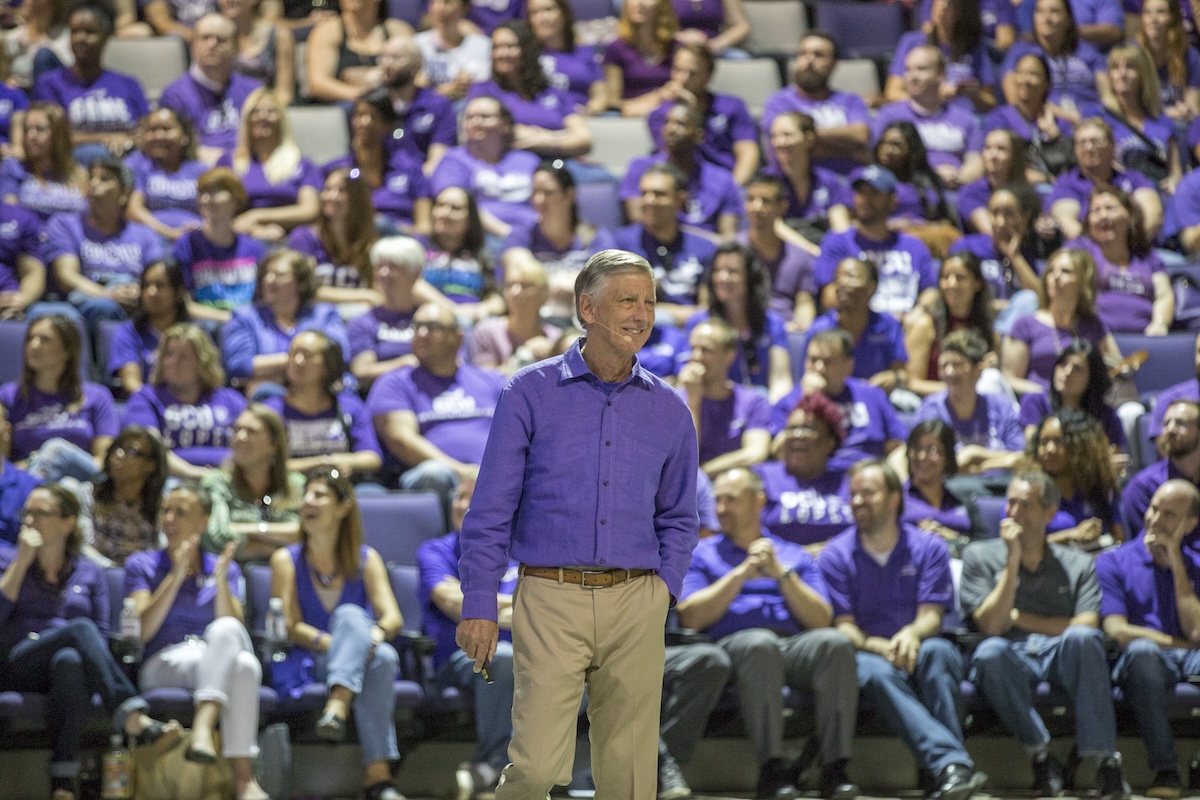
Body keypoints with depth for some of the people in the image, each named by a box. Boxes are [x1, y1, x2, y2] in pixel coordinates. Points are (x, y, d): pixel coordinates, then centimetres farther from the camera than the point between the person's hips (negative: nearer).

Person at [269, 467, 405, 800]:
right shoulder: (286, 560, 8)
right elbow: (291, 627, -3)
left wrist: (375, 635, -26)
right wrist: (331, 643, -21)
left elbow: (393, 617, -2)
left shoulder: (366, 559, 12)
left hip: (363, 661, 2)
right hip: (306, 666, -2)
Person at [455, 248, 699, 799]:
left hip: (636, 607, 3)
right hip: (551, 599, -3)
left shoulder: (668, 411, 10)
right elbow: (491, 510, 0)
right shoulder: (532, 393, 0)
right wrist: (478, 606, -5)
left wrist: (664, 587, 3)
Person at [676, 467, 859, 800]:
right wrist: (741, 575, -2)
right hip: (733, 644, -2)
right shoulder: (702, 554, 21)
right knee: (760, 644, -39)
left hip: (795, 644, 2)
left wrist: (782, 573, 0)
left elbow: (821, 621, 10)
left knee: (836, 642, -32)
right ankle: (772, 769, -40)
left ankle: (835, 768, -34)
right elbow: (691, 618, 4)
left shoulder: (795, 557, 25)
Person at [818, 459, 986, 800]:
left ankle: (947, 773, -45)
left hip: (917, 653, 1)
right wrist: (881, 647, -23)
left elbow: (931, 617, -3)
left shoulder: (928, 548, 7)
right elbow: (843, 625, -2)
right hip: (868, 654, -1)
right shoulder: (836, 555, 6)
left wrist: (911, 634, -28)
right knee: (875, 672, -37)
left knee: (937, 650, -35)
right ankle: (954, 763, -54)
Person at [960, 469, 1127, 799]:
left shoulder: (1079, 565, 17)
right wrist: (1013, 561, -4)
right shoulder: (980, 556, 15)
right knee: (989, 653, -37)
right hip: (1012, 662, 0)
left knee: (1081, 638, -35)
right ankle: (1040, 756, -25)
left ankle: (1104, 758, -33)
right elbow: (990, 625, 0)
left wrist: (1019, 618, 0)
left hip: (1062, 660, 1)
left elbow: (1085, 627, 0)